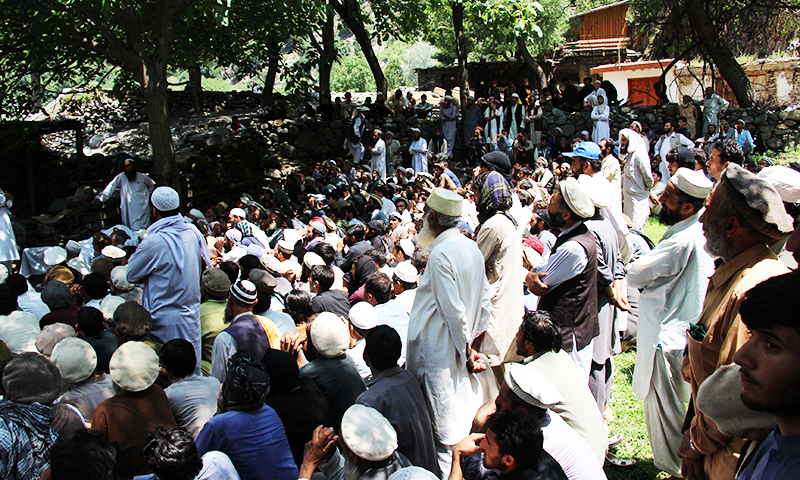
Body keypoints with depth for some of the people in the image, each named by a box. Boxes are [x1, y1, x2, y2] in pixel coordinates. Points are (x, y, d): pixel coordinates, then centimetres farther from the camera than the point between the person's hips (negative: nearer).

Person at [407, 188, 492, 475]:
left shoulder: (440, 254, -20)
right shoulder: (472, 247, 6)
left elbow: (453, 310, -22)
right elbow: (485, 303, 10)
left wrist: (466, 350, -10)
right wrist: (473, 345, 14)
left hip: (441, 351, -9)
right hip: (463, 347, 9)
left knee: (446, 432, 3)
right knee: (466, 415, 19)